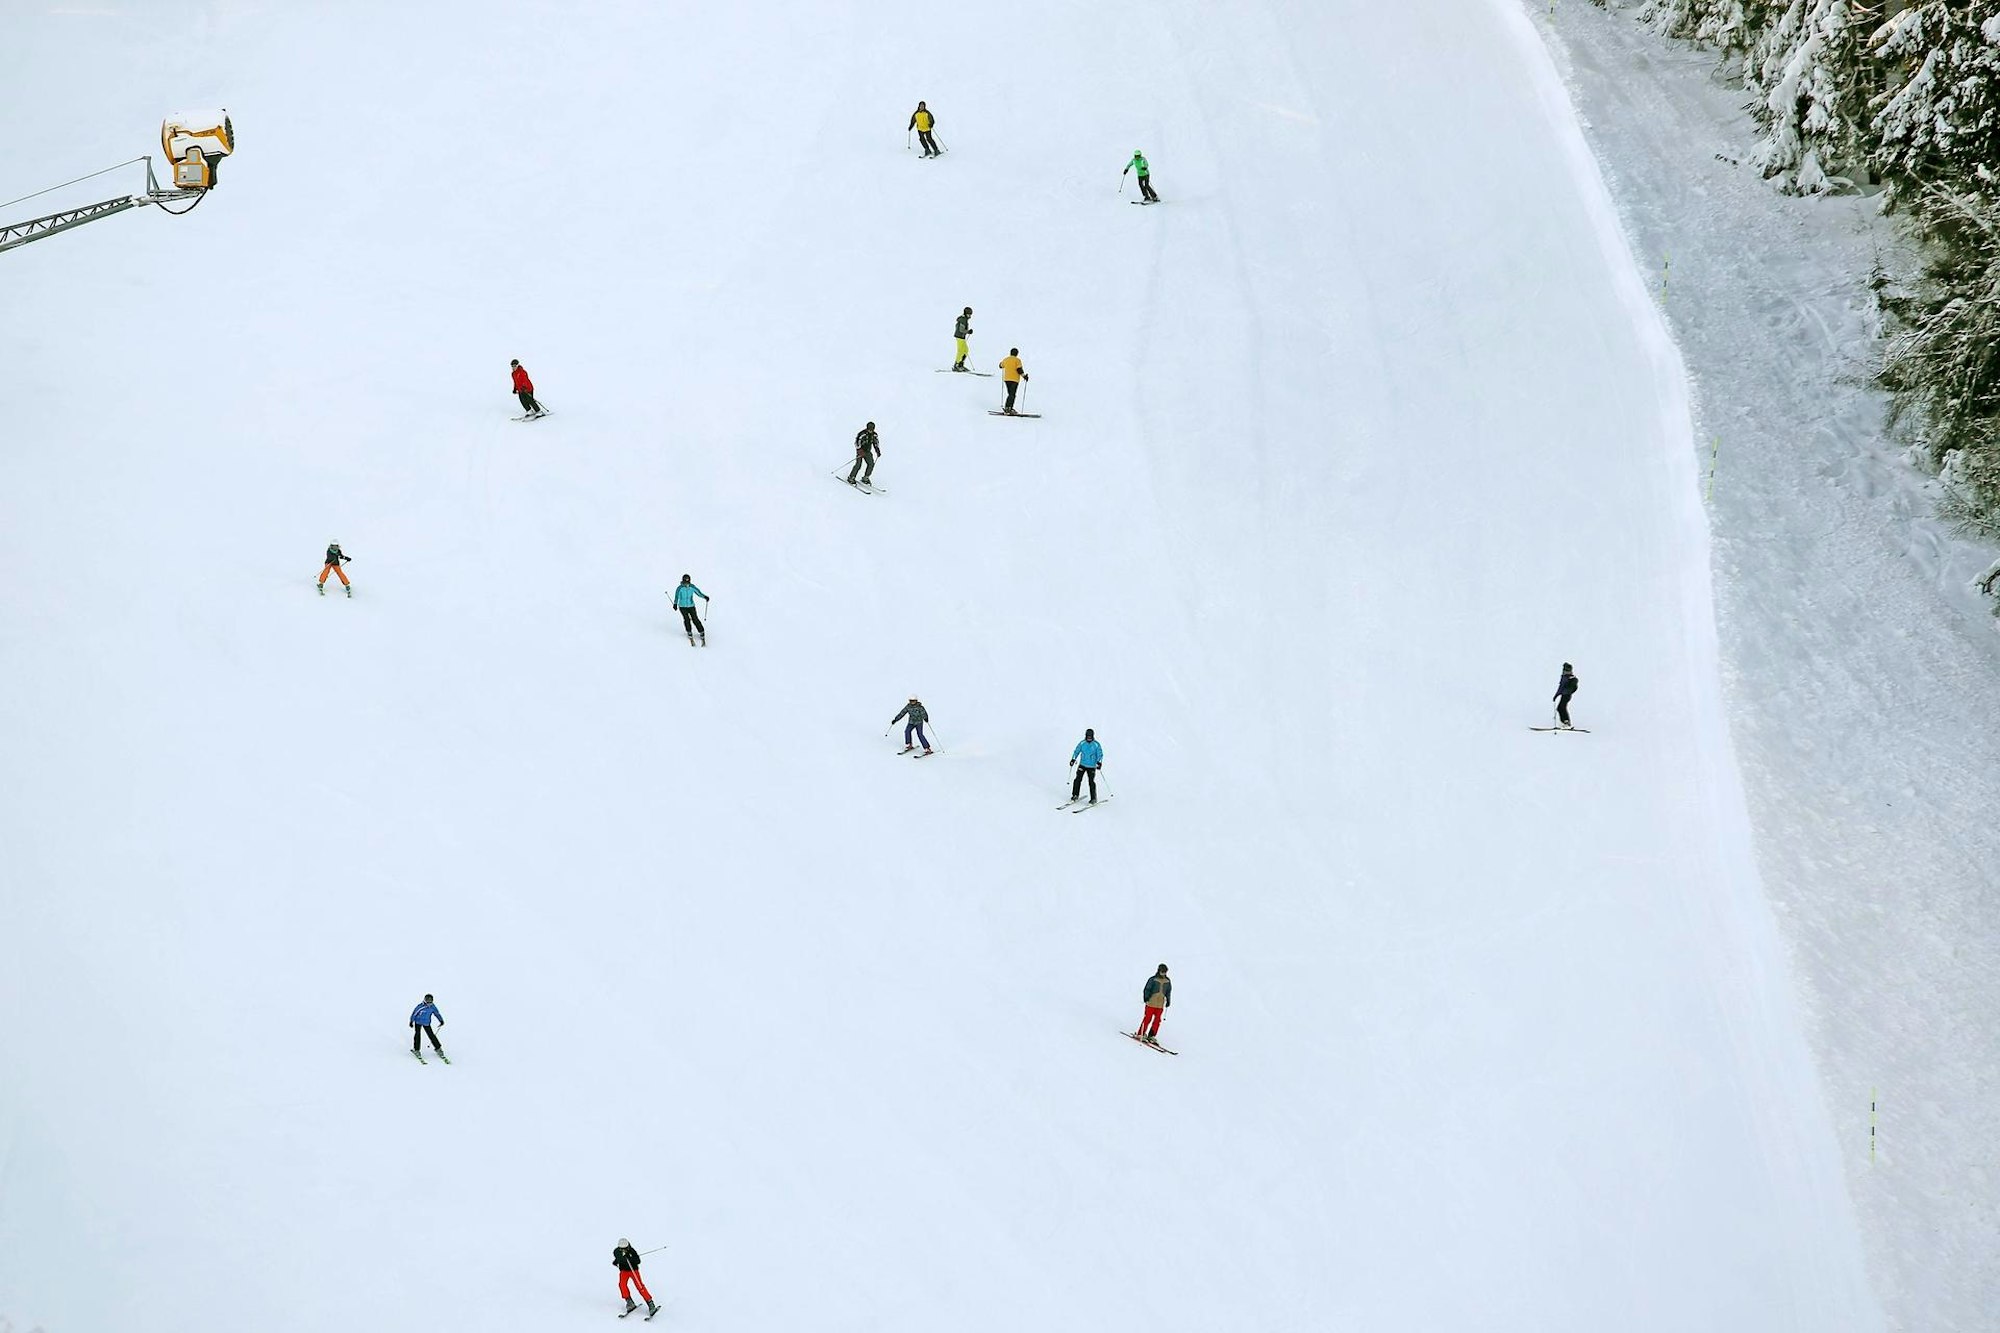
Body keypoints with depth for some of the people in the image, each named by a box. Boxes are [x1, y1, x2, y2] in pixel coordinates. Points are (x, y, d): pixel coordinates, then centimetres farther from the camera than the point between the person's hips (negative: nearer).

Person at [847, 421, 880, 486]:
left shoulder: (874, 435, 1)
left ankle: (865, 478, 3)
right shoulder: (863, 434, -19)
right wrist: (860, 451, -29)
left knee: (871, 464, -10)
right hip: (860, 451, -6)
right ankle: (851, 478, -7)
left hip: (867, 451, 6)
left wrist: (878, 451, 10)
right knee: (858, 465, -17)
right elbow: (857, 442, -19)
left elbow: (876, 442, 18)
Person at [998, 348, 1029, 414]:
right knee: (1012, 395, -9)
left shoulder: (1005, 359, 10)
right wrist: (1024, 376, -3)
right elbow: (1019, 370, -14)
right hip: (1014, 379, -6)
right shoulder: (1017, 360, -7)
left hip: (1006, 379, 6)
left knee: (1011, 394, 15)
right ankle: (1008, 408, -21)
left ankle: (1009, 408, 14)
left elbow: (1001, 366, 28)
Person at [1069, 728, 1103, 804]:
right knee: (1077, 780, -3)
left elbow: (1100, 754, -7)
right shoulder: (1082, 743, 0)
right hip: (1082, 765, 3)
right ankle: (1075, 795, 13)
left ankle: (1093, 799, 1)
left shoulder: (1096, 745, -7)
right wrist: (1073, 759, -1)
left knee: (1091, 782, -7)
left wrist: (1099, 762, -22)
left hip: (1092, 767, -3)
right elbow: (1076, 751, 9)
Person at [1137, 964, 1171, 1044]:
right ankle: (1141, 1034, 4)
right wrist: (1146, 998, -19)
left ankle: (1151, 1036, 11)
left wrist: (1168, 1001, 16)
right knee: (1147, 1019, -6)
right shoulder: (1153, 980, -6)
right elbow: (1147, 989, -7)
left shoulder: (1167, 982, 10)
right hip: (1151, 1003, -5)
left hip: (1160, 1005, 5)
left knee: (1157, 1021, 3)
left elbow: (1168, 992, 22)